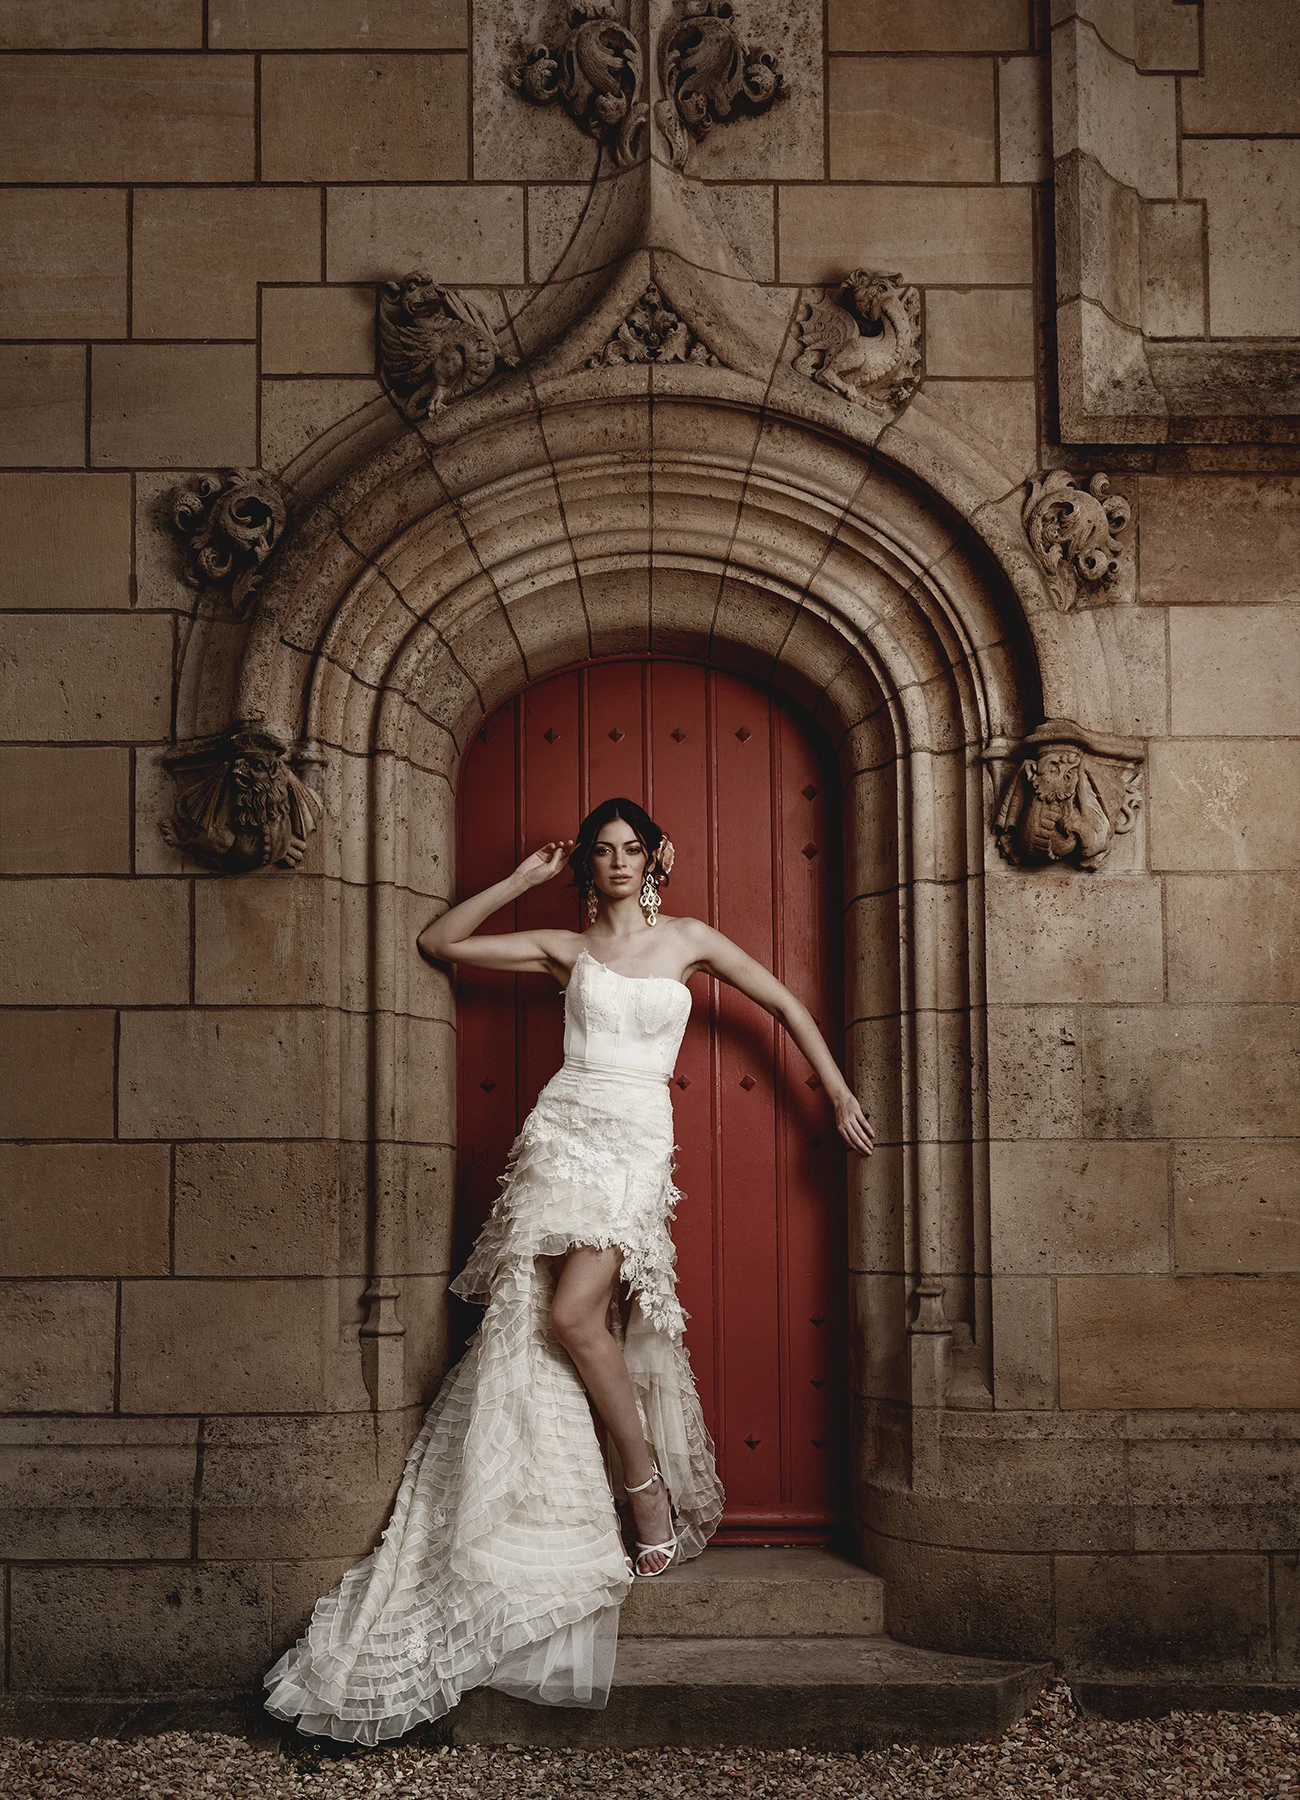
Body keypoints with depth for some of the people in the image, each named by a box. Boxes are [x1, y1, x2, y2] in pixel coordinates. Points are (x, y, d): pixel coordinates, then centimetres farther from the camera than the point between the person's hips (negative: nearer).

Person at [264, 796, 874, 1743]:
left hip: (638, 1142, -2)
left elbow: (785, 1003, 15)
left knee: (576, 1311, -20)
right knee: (538, 1321, -8)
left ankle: (649, 1484, -4)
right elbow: (438, 940, 13)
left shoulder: (688, 939, 10)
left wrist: (842, 1094, 14)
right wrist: (523, 880, 10)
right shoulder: (565, 947, 12)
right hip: (565, 1130, 2)